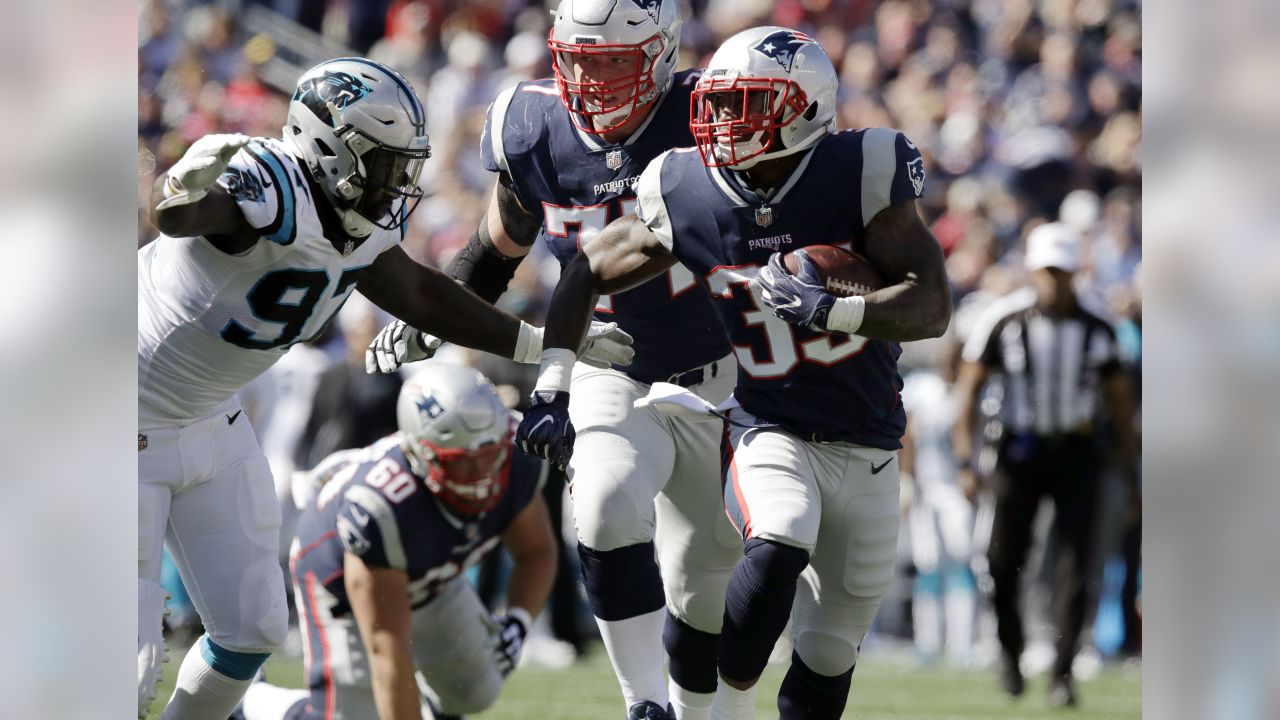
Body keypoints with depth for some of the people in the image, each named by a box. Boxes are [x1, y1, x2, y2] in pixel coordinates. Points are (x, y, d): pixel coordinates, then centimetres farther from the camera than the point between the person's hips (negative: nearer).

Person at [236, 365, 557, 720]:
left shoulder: (514, 460, -30)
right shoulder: (379, 507, -47)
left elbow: (537, 550, -8)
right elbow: (387, 647, -42)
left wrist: (518, 621, -28)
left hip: (429, 578, 6)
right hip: (341, 578, -6)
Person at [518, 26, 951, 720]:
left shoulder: (860, 174, -15)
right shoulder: (686, 196, -9)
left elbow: (931, 307, -19)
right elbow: (586, 274, 7)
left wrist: (829, 310, -34)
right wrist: (551, 389, 1)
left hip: (864, 447, 1)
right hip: (768, 429, -1)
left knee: (828, 659, 7)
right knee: (779, 543, -32)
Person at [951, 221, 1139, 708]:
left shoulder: (1096, 330, 0)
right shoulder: (1002, 321, -6)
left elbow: (1119, 400, 8)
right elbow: (968, 388, -4)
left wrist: (1132, 471, 6)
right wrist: (965, 461, -12)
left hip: (1077, 453, 1)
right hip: (1020, 449, -1)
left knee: (1075, 564, -9)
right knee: (1005, 561, 2)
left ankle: (1063, 672, -6)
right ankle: (1010, 649, 27)